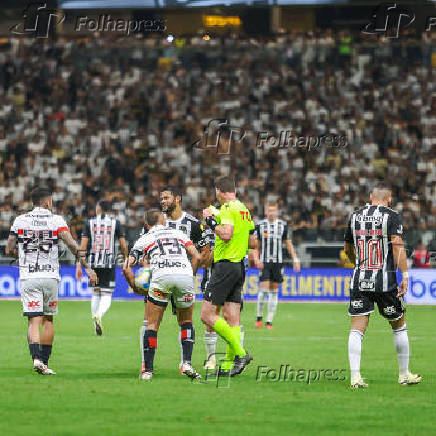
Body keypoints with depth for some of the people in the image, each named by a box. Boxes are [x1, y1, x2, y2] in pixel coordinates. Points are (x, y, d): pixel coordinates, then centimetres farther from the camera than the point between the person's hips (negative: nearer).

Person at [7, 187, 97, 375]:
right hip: (50, 277, 0)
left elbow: (10, 249, 5)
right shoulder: (56, 220, 0)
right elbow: (72, 245, -9)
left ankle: (36, 358, -24)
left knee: (34, 322, -4)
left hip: (28, 277, 0)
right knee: (48, 320, 14)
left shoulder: (20, 221, 4)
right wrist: (87, 267, -6)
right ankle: (44, 362, 17)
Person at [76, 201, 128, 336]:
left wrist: (79, 265, 2)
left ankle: (95, 320, 16)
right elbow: (123, 245, 2)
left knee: (95, 293, 17)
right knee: (106, 295, 1)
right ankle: (99, 315, -26)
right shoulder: (115, 222, 3)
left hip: (93, 263, 1)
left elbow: (83, 245, 0)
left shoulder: (90, 222, 4)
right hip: (109, 263, -1)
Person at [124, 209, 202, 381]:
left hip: (161, 276, -2)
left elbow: (127, 268, 15)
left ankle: (148, 370, 6)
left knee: (152, 324, 11)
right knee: (186, 322, 22)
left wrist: (134, 286, 29)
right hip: (185, 275, 2)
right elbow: (197, 257, 19)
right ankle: (186, 363, 7)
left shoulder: (144, 239, 24)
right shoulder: (179, 233, 30)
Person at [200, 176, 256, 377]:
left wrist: (211, 221, -12)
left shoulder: (228, 208, -10)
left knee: (207, 314, -9)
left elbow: (226, 234, -25)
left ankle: (240, 353, -14)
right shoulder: (244, 209, 17)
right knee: (232, 318, 7)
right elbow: (253, 242, 20)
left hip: (225, 266, -9)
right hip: (239, 266, 9)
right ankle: (229, 363, 5)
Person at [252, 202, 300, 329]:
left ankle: (269, 321, 5)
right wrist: (256, 259, -9)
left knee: (274, 291, 1)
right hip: (264, 262, -2)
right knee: (264, 289, -12)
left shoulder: (283, 225, 6)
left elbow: (288, 244, 13)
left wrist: (295, 259, 6)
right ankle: (259, 317, 5)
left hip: (278, 262, 2)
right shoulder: (260, 225, 2)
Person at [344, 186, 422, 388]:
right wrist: (405, 276, -16)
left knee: (357, 329, 0)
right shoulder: (392, 216, -2)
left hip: (359, 280, 3)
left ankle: (355, 377, -13)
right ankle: (404, 374, 20)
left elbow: (348, 249, 23)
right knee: (399, 326, 14)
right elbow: (398, 245, -15)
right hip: (385, 280, -3)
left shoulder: (355, 216, 11)